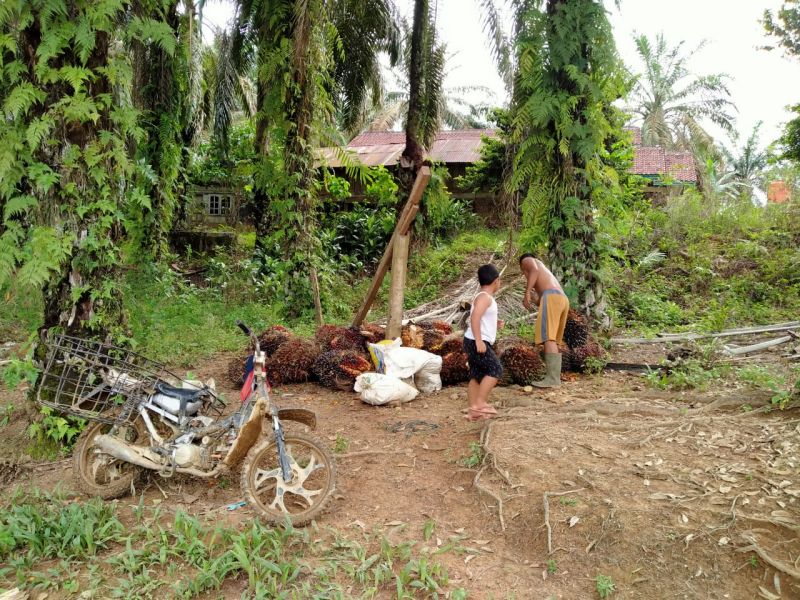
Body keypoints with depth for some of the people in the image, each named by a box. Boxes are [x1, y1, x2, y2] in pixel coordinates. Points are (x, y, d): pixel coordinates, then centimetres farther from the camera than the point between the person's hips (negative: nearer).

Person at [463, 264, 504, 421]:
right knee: (496, 369, -10)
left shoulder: (485, 297, 19)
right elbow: (474, 317, -24)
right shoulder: (484, 297, -12)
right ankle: (480, 403, -10)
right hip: (476, 343, -10)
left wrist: (495, 324, 19)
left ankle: (474, 411, 10)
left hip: (477, 343, 10)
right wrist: (479, 340, -28)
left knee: (477, 376, 8)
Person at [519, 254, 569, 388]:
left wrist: (526, 293, -8)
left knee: (548, 337, -15)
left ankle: (552, 379, -24)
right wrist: (535, 299, 44)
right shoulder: (546, 274, 41)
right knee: (552, 340, 10)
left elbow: (534, 270, -4)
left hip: (551, 297, -8)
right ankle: (555, 377, 2)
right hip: (563, 300, 8)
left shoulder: (527, 260, 22)